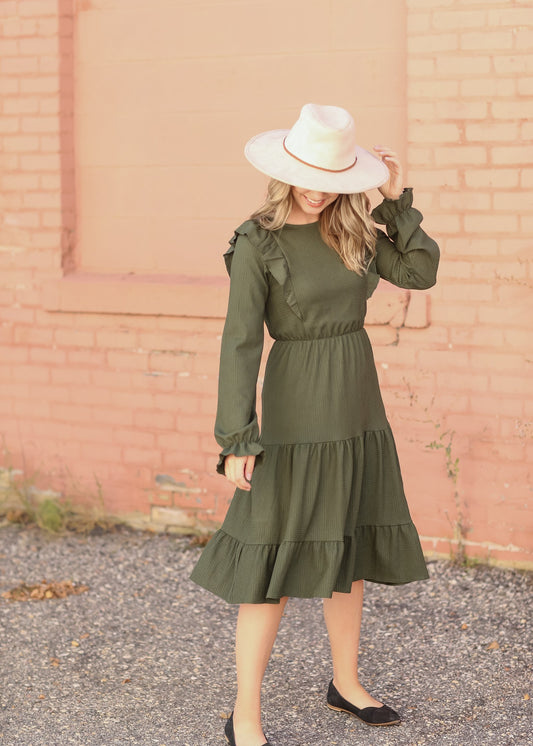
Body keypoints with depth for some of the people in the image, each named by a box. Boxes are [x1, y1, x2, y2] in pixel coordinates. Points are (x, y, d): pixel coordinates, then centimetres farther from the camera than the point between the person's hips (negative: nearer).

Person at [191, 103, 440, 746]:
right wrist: (237, 439, -20)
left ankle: (345, 685, 32)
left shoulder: (351, 227, 5)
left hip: (358, 404, 6)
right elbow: (240, 343, -16)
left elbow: (421, 272, 2)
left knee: (348, 546, 16)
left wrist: (398, 198, -3)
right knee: (279, 557, -4)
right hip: (298, 408, -6)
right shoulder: (256, 244, -13)